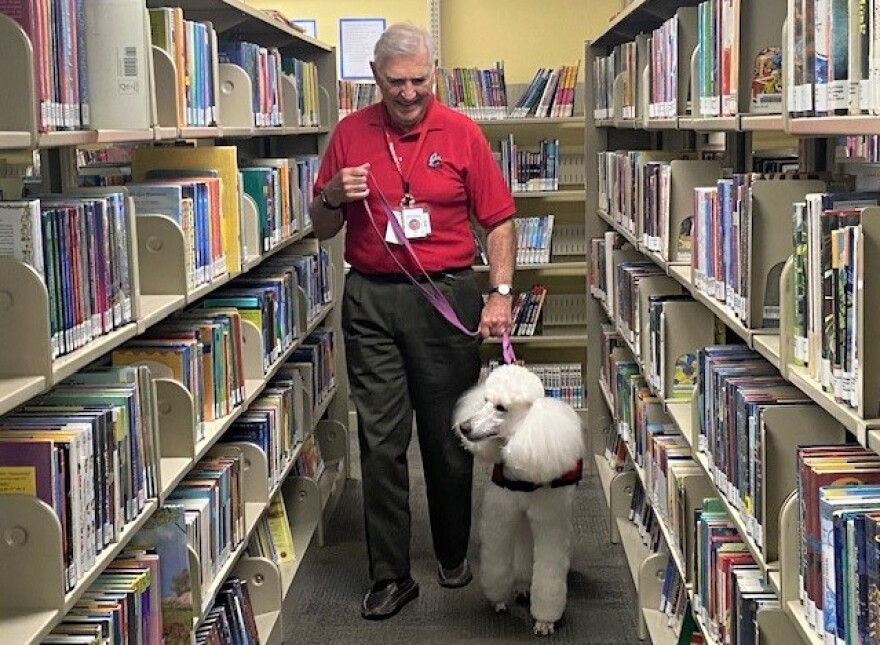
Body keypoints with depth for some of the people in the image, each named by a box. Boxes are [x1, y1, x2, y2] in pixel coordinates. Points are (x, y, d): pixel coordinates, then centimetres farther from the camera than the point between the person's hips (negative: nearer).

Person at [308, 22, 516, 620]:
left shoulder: (461, 133, 0)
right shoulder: (350, 132, 5)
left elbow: (499, 220, 1)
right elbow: (322, 228, 11)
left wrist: (501, 292, -10)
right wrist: (334, 196, -11)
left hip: (448, 296, -1)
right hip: (371, 301, 1)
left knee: (448, 437, 9)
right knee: (381, 441, 1)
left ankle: (455, 554, 29)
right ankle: (391, 575, 9)